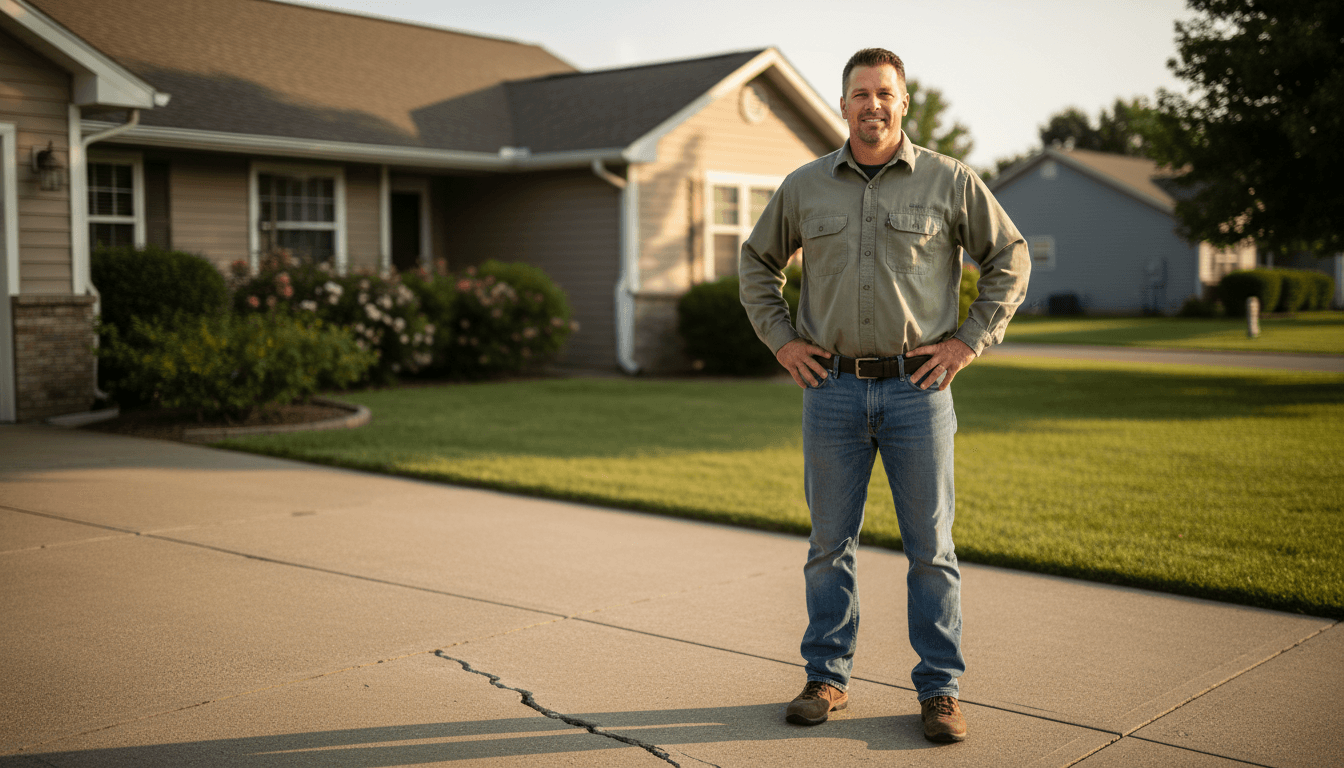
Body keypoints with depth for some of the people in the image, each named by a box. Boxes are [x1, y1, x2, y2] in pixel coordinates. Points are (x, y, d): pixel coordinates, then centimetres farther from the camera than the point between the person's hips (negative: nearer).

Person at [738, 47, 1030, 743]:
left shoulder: (950, 182, 1)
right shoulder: (804, 187, 7)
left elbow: (1010, 258, 7)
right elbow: (757, 260, 19)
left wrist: (969, 341, -1)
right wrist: (780, 339, 9)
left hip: (917, 387, -2)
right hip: (832, 388, 2)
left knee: (931, 547, 2)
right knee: (829, 542, 8)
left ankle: (939, 690, 13)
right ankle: (826, 678, 21)